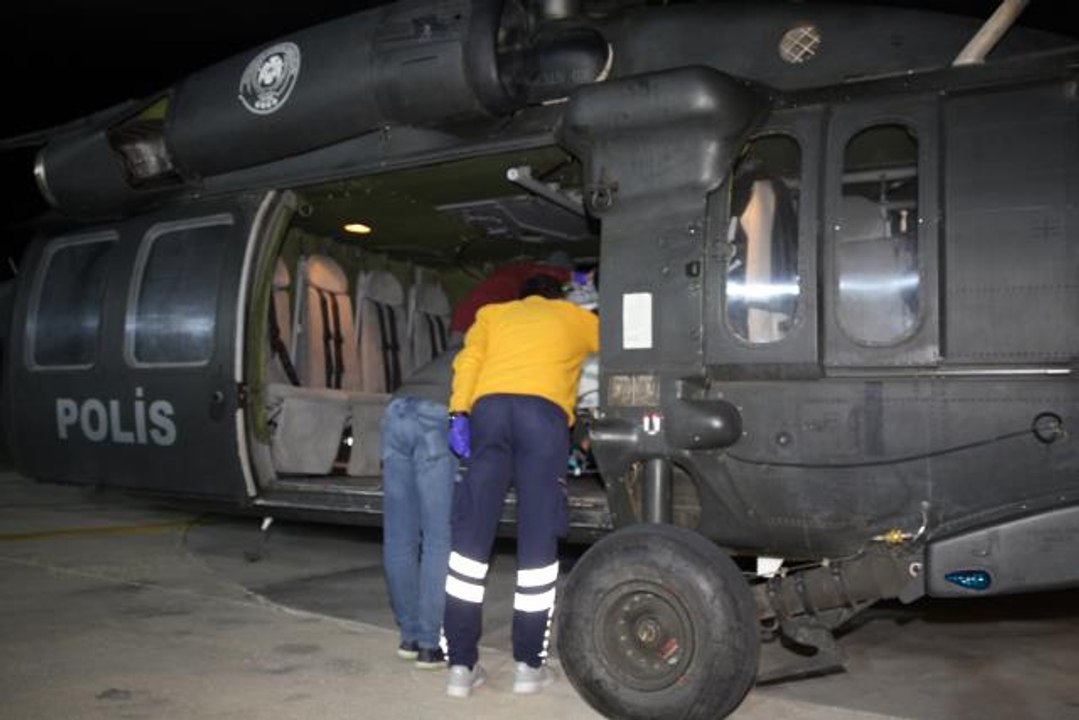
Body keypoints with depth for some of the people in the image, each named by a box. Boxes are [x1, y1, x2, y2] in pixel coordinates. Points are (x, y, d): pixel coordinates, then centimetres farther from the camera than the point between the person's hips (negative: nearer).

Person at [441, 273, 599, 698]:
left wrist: (459, 412, 5)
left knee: (471, 535, 2)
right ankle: (529, 664, 5)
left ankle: (461, 664, 3)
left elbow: (468, 360, 14)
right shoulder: (577, 318, 30)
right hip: (545, 410, -1)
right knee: (538, 541, 2)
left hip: (488, 405, 2)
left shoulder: (493, 313, 32)